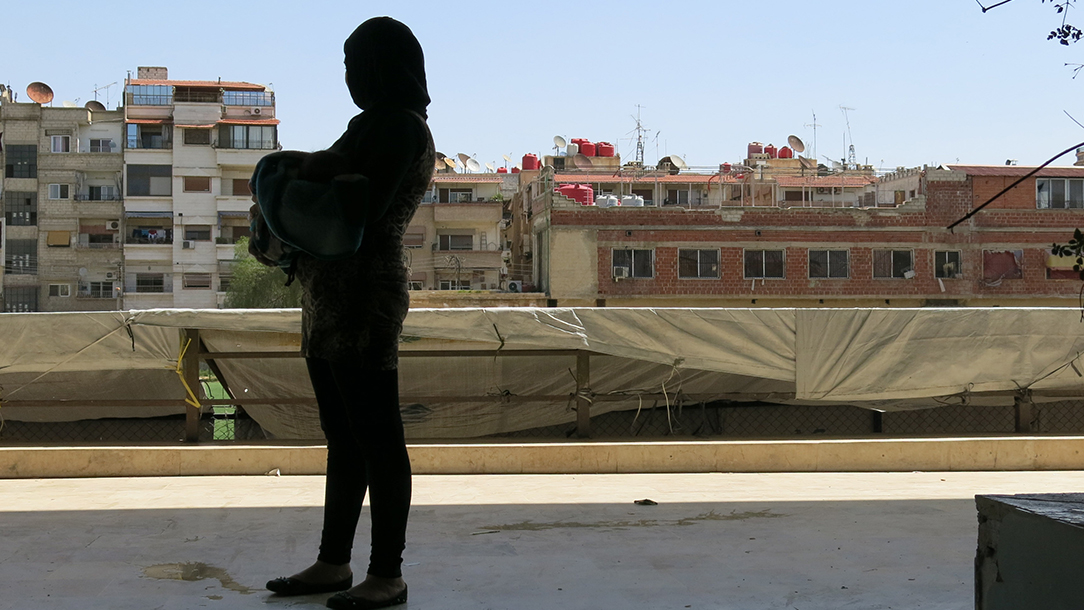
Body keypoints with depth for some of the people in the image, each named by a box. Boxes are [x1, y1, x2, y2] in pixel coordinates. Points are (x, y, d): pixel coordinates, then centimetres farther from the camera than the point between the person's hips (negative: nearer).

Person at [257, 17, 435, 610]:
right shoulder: (374, 125, 18)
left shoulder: (397, 126, -11)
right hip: (328, 305, 10)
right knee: (343, 440, 15)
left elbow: (360, 212, -18)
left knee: (377, 442, -2)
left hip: (362, 304, -10)